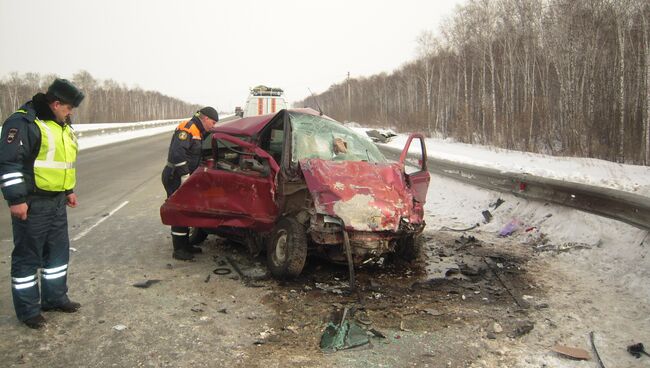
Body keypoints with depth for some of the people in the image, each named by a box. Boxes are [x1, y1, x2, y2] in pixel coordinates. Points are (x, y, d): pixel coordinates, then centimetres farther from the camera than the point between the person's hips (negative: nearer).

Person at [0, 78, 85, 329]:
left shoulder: (61, 126, 14)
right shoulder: (23, 123, -15)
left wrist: (69, 190, 24)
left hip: (56, 202, 9)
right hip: (32, 204, -9)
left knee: (59, 250, 16)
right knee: (28, 256, 2)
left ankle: (55, 298, 30)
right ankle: (27, 310, 13)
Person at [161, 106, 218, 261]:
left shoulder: (198, 132, 15)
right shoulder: (188, 129, -17)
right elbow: (177, 153, -28)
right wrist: (185, 177, -25)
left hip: (182, 177, 10)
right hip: (175, 177, -10)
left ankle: (185, 245, 28)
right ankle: (179, 250, 2)